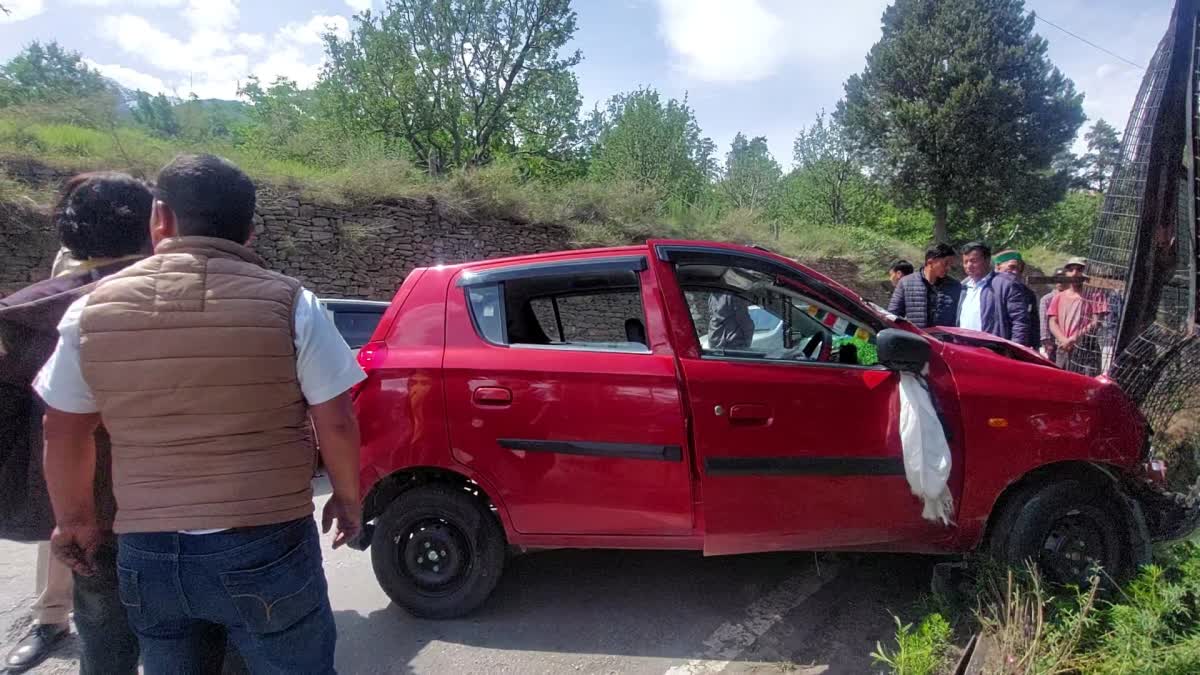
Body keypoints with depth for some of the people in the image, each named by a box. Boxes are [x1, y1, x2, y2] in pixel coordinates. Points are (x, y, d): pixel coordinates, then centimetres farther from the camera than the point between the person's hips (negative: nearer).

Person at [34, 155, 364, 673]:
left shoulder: (93, 310, -2)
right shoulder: (288, 303, -12)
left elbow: (62, 434, 7)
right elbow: (336, 424, -10)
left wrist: (75, 521, 22)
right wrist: (347, 499, 7)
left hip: (146, 553, 4)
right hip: (266, 550, -3)